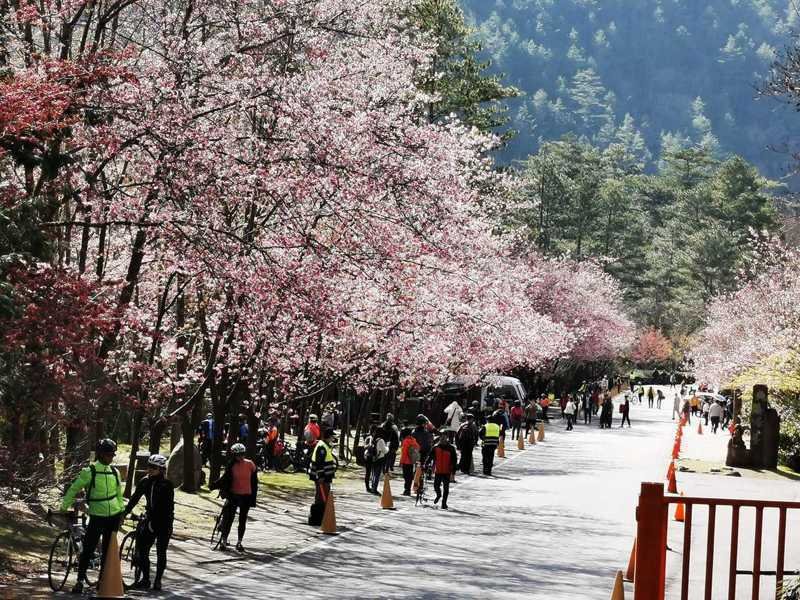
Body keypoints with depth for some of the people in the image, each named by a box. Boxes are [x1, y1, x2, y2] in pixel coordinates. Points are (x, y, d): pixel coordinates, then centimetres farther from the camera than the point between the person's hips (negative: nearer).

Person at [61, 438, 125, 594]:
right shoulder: (89, 472, -9)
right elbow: (73, 490, -3)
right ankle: (80, 580, -1)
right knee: (88, 549, -8)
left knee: (108, 550, 9)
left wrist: (122, 511, 15)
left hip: (113, 517, 4)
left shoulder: (115, 472, 5)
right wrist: (63, 508, -5)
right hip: (97, 516, -4)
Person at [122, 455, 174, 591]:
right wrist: (124, 513, -2)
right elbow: (134, 498, 7)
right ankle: (145, 579, 9)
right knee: (142, 549, -2)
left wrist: (169, 524, -17)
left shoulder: (167, 484, -9)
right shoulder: (145, 482, 4)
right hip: (150, 519, 4)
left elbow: (169, 505, -12)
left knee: (161, 552, 2)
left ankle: (158, 580, 12)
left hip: (164, 522, -4)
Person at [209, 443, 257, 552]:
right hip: (233, 495, -1)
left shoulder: (250, 465, -3)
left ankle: (239, 542, 18)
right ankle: (223, 541, 7)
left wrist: (253, 498, 2)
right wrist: (214, 485, -10)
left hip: (246, 496, 1)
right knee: (229, 518, -2)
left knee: (242, 520, 8)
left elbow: (254, 482, 3)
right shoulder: (231, 465, -4)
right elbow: (225, 479, 5)